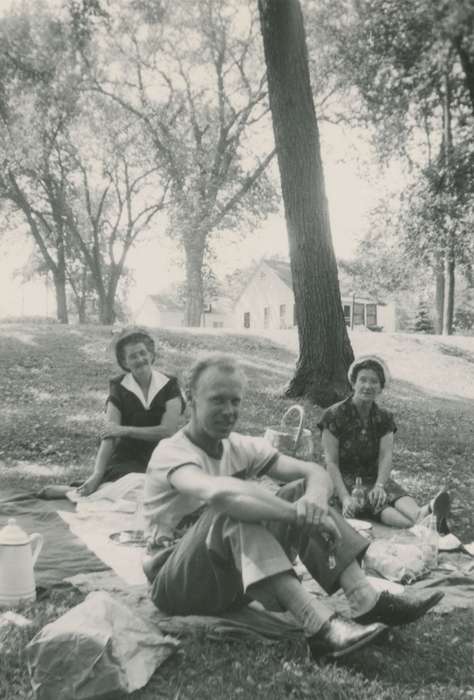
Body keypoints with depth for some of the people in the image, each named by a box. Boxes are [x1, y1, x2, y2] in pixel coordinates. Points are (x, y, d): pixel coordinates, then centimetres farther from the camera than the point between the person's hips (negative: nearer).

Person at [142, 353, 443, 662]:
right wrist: (299, 514, -42)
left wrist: (314, 500, -32)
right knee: (232, 509, -35)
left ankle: (367, 601, -21)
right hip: (175, 582, -6)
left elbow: (316, 473, -9)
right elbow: (218, 492, -42)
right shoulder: (172, 453, -18)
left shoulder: (242, 448, 2)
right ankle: (320, 627, -42)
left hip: (234, 575, 6)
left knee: (301, 492, -10)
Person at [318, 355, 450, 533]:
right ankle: (418, 525, -61)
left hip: (373, 477, 4)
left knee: (396, 492, -31)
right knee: (374, 503, -34)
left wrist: (379, 485, -28)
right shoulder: (334, 415, -7)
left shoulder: (384, 417, 6)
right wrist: (345, 497, -27)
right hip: (343, 478, -3)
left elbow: (386, 455, -8)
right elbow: (331, 461, -13)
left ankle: (422, 513, -63)